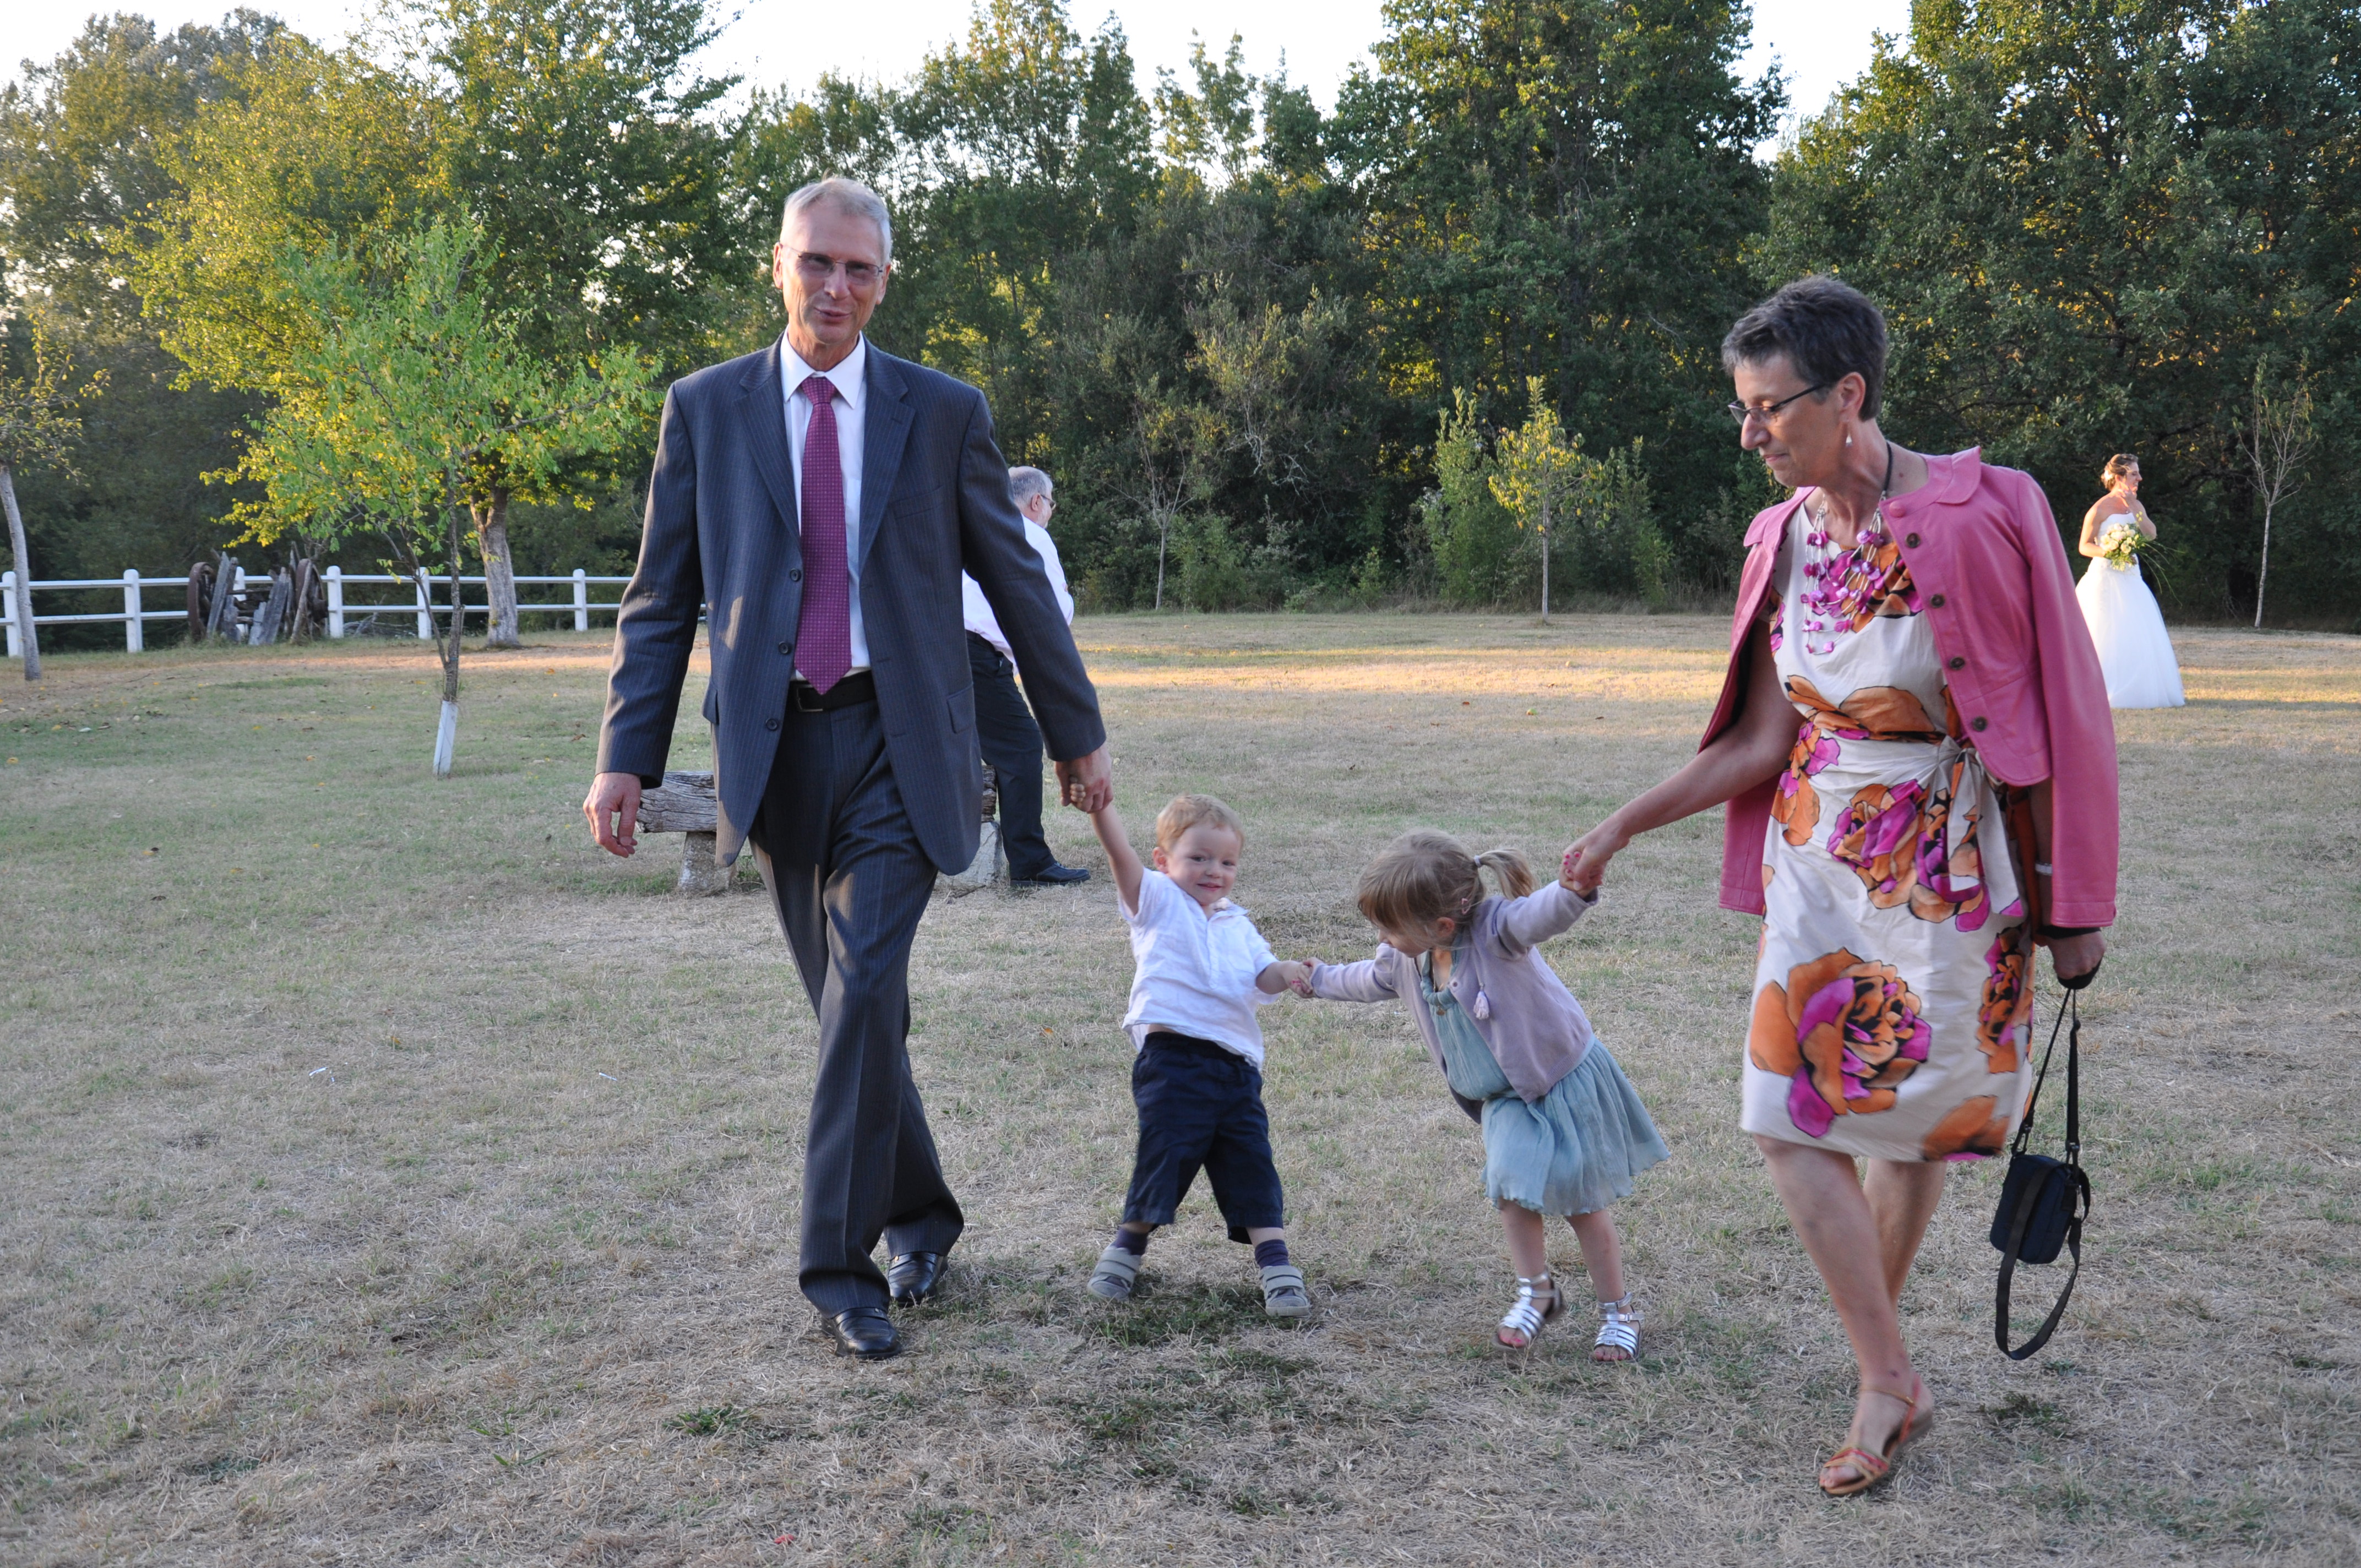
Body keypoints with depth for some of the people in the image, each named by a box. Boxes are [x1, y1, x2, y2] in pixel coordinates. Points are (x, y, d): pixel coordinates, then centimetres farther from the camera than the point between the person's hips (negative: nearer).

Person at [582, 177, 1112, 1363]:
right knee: (853, 1006, 10)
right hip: (774, 744, 2)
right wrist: (627, 760, -3)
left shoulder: (943, 412, 3)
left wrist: (1076, 734, 13)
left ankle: (842, 1267, -3)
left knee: (866, 991, -13)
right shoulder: (706, 409, 5)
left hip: (898, 741, -2)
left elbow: (1016, 584, 10)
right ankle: (919, 1213, 30)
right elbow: (662, 597, 5)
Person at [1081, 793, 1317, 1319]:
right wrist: (1099, 801, -26)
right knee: (1166, 1154, -4)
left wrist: (1285, 973, -14)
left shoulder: (1237, 925, 22)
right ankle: (1128, 1246, 17)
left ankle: (1276, 1264, 7)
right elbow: (1120, 852, -10)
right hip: (1173, 1057, -5)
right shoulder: (1158, 900, 6)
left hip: (1236, 1064, 5)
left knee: (1251, 1163, 3)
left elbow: (1261, 974, 10)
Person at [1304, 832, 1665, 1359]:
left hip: (1565, 1081, -6)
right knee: (1512, 1191, -4)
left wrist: (1576, 888, -73)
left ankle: (1618, 1310, 19)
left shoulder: (1495, 929, -30)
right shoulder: (1407, 958, -6)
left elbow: (1545, 913, -51)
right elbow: (1372, 980, 18)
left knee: (1580, 1200, 1)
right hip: (1506, 1099, 6)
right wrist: (1320, 979, 32)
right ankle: (1536, 1291, 19)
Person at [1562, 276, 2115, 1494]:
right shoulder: (1785, 539, 1)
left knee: (1920, 1119, 6)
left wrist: (2067, 908, -7)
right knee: (1791, 1123, 3)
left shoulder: (1973, 517, -15)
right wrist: (1625, 825, 0)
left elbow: (2046, 712, -10)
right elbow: (1762, 741, 4)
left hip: (1948, 868, -5)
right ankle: (1890, 1381, 21)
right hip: (1818, 860, 5)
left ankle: (1880, 1370, 22)